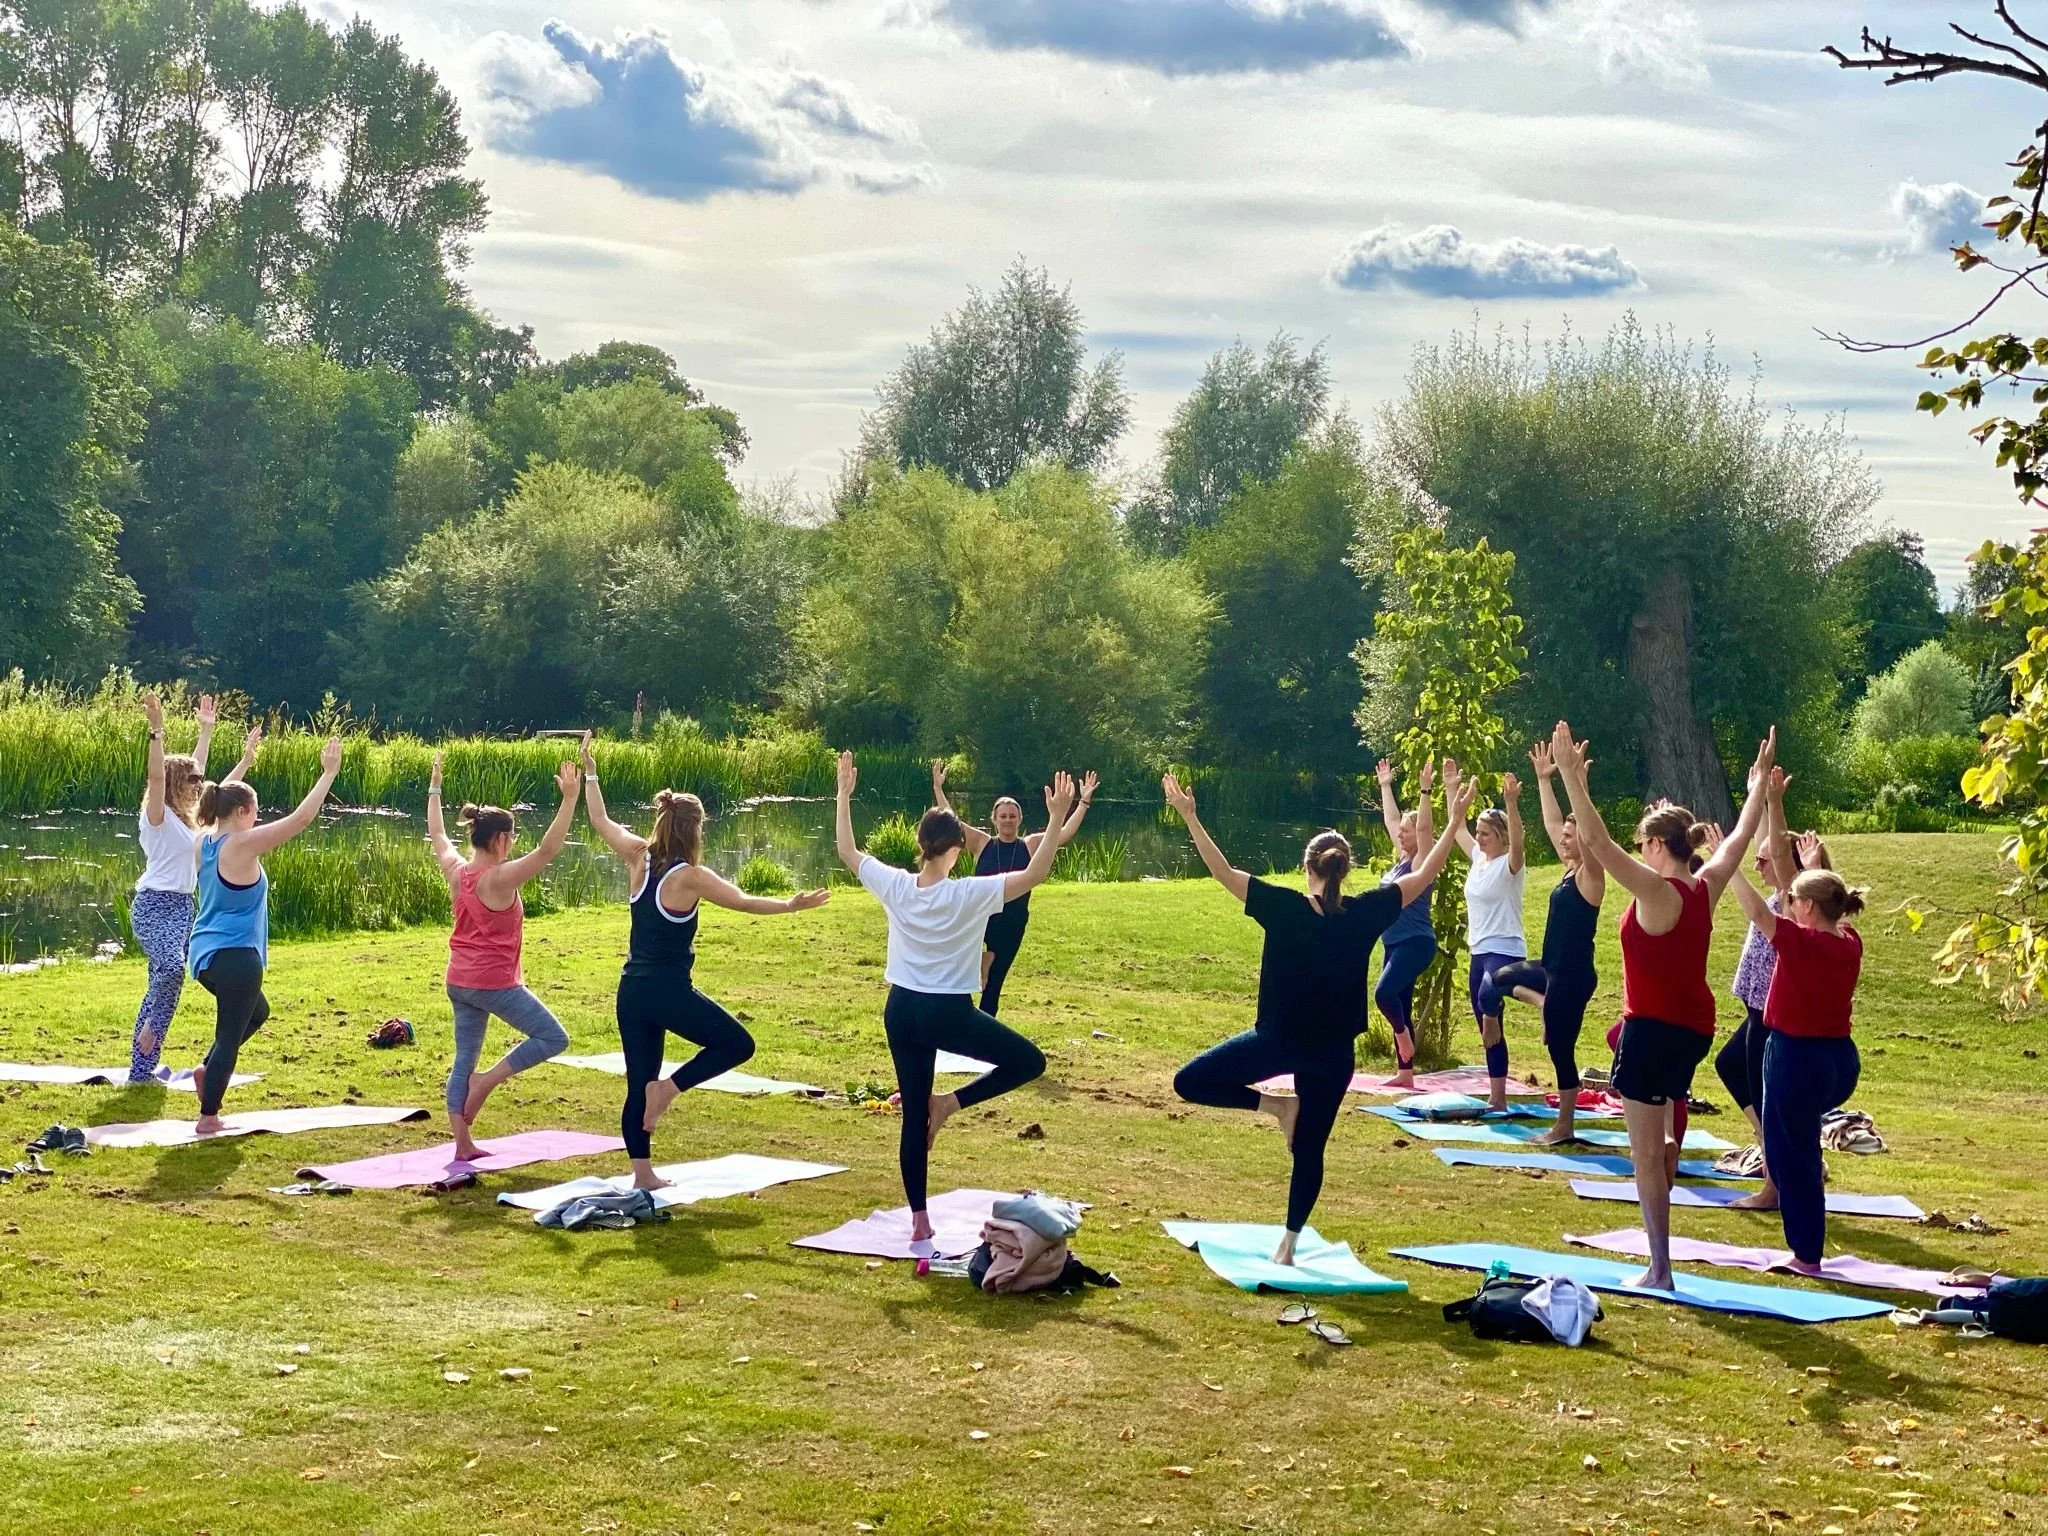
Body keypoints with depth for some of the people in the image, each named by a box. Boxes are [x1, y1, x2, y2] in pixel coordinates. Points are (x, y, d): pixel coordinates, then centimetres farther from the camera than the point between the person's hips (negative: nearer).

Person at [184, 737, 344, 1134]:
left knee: (256, 1011, 29)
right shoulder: (243, 844, -19)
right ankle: (208, 1117, 3)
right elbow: (301, 818, -19)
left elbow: (219, 800, 25)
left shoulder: (205, 840, 3)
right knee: (230, 1034, 0)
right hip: (235, 956, -9)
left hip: (205, 952, 9)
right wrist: (329, 773, -12)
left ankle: (208, 1068, 18)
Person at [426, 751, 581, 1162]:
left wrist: (434, 789, 32)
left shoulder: (455, 870, 2)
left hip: (458, 982, 8)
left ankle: (463, 1144, 11)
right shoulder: (499, 878, -18)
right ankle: (487, 1080, -5)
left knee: (465, 1058, 11)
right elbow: (547, 851, -28)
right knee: (553, 1038, 1)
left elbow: (437, 836, 21)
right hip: (494, 982, -8)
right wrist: (570, 799, -31)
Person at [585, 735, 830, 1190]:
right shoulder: (690, 876, -14)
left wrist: (590, 773, 22)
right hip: (669, 992, -7)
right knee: (738, 1044, 8)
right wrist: (790, 905, -16)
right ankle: (669, 1087, -6)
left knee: (638, 1084, 12)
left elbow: (601, 822, 14)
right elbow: (745, 902, -18)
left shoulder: (639, 859, 1)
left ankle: (643, 1174, 13)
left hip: (631, 991, 7)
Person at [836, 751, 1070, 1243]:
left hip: (901, 1010, 5)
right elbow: (1036, 873, -17)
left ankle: (919, 1221, 12)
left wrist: (844, 794, 14)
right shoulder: (970, 894, -17)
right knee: (1029, 1061, 13)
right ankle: (951, 1102, 2)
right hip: (950, 1014, -5)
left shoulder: (894, 886, -6)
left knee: (914, 1116, 10)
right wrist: (1057, 820, -17)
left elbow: (846, 851, 8)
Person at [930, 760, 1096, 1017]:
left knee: (993, 985, 7)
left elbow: (1066, 834, -9)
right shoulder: (981, 844, 0)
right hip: (980, 918, 0)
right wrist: (938, 788, -12)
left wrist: (1084, 802, -17)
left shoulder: (1031, 846, 0)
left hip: (1012, 926, 0)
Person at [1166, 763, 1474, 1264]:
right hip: (1333, 1052, 3)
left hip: (1277, 1040, -3)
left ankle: (1276, 1103, 3)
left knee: (1189, 1083, 10)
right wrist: (1454, 820, 5)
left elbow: (1223, 871, -9)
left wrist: (1189, 816, -5)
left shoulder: (1283, 907, -12)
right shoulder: (1365, 914, -8)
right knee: (1309, 1149, 11)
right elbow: (1424, 876, 1)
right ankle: (1288, 1245, 13)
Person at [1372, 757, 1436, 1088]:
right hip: (1393, 944, 9)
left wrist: (1425, 791, -28)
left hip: (1416, 944, -9)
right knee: (1399, 1006, 8)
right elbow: (1391, 820, 20)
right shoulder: (1401, 859, 11)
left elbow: (1424, 827, -23)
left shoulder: (1422, 863, -9)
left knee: (1384, 992, -24)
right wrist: (1385, 786, 23)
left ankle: (1403, 1035, 2)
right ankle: (1404, 1073, 11)